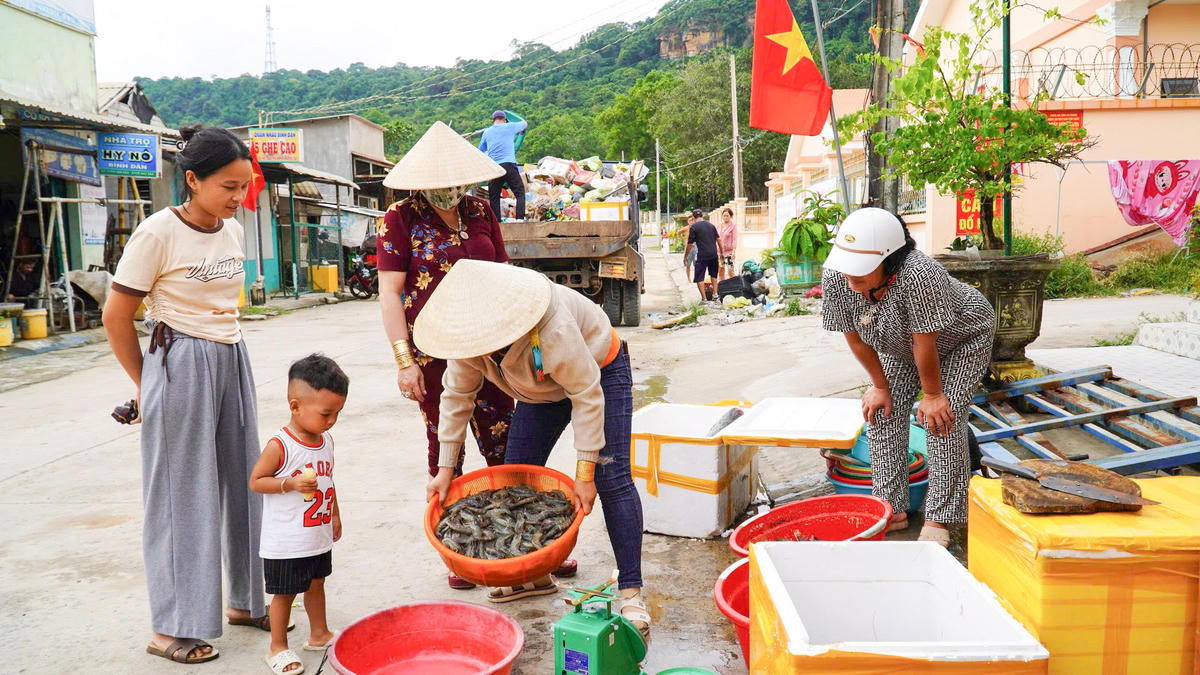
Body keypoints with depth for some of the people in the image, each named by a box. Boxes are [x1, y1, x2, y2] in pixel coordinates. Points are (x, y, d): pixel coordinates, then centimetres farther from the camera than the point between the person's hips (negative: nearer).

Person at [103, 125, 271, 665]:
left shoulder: (233, 231, 7)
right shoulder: (159, 232, -13)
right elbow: (116, 316, -8)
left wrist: (222, 347, 18)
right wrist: (146, 383, 1)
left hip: (232, 361, 7)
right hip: (180, 368, -6)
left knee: (242, 484, 11)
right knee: (182, 494, 1)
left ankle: (245, 601, 27)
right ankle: (170, 628, 15)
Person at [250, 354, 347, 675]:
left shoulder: (326, 440, 1)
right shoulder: (279, 445, -20)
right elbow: (256, 480, -15)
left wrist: (335, 515, 18)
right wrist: (292, 483, -28)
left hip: (319, 537, 7)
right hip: (286, 543, -7)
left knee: (316, 583, 22)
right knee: (284, 593, 7)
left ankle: (319, 634, 39)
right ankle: (278, 648, 23)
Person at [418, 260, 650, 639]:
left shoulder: (553, 328, -42)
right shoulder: (470, 334, -22)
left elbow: (587, 396, -34)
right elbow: (457, 396, -9)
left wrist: (584, 474, -31)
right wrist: (446, 468, -11)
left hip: (598, 373, -6)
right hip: (542, 390, 7)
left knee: (612, 480, -17)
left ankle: (631, 592, -13)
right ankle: (535, 575, 17)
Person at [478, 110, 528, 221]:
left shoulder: (487, 132, 16)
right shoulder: (510, 126, 8)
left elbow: (480, 150, 26)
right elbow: (526, 124, 26)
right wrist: (520, 131, 46)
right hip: (509, 165, -3)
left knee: (494, 197, 7)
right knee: (520, 193, 3)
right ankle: (520, 218, -10)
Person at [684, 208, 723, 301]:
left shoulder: (694, 227, -5)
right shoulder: (711, 225, 11)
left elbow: (690, 244, -5)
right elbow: (718, 239, 14)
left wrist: (686, 256, 7)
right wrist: (722, 252, 24)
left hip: (702, 256, -6)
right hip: (714, 254, 6)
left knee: (699, 278, 1)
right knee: (713, 275, 23)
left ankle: (704, 298, -3)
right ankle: (715, 294, 24)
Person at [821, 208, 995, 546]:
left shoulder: (917, 275, -46)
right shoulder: (836, 278, -29)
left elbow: (925, 344, -33)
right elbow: (856, 339, -13)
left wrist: (933, 395, -20)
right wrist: (880, 386, -5)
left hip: (962, 338, -5)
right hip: (901, 345, 5)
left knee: (942, 417, -17)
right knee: (882, 411, -5)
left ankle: (938, 520, -6)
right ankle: (892, 510, 7)